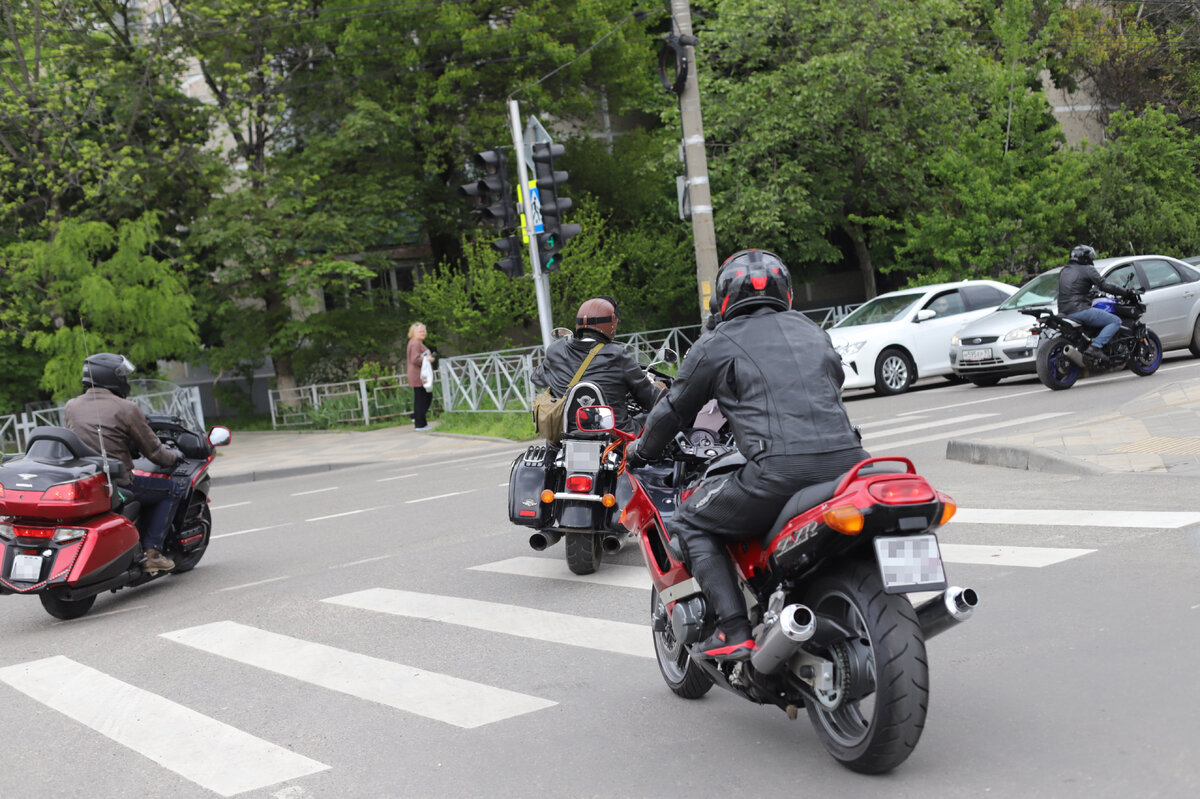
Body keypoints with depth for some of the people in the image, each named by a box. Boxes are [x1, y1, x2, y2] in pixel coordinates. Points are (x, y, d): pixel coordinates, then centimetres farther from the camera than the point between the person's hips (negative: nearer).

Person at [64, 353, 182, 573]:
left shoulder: (71, 407, 8)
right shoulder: (126, 409, -8)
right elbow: (153, 451, -3)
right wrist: (174, 457, 19)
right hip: (116, 484, -6)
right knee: (169, 490, 14)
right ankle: (151, 551, 5)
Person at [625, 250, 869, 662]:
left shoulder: (716, 344, 10)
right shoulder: (811, 330, 24)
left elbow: (675, 409, 18)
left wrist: (641, 451, 37)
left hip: (780, 470, -5)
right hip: (846, 461, 5)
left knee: (692, 522, 12)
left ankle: (733, 631, -1)